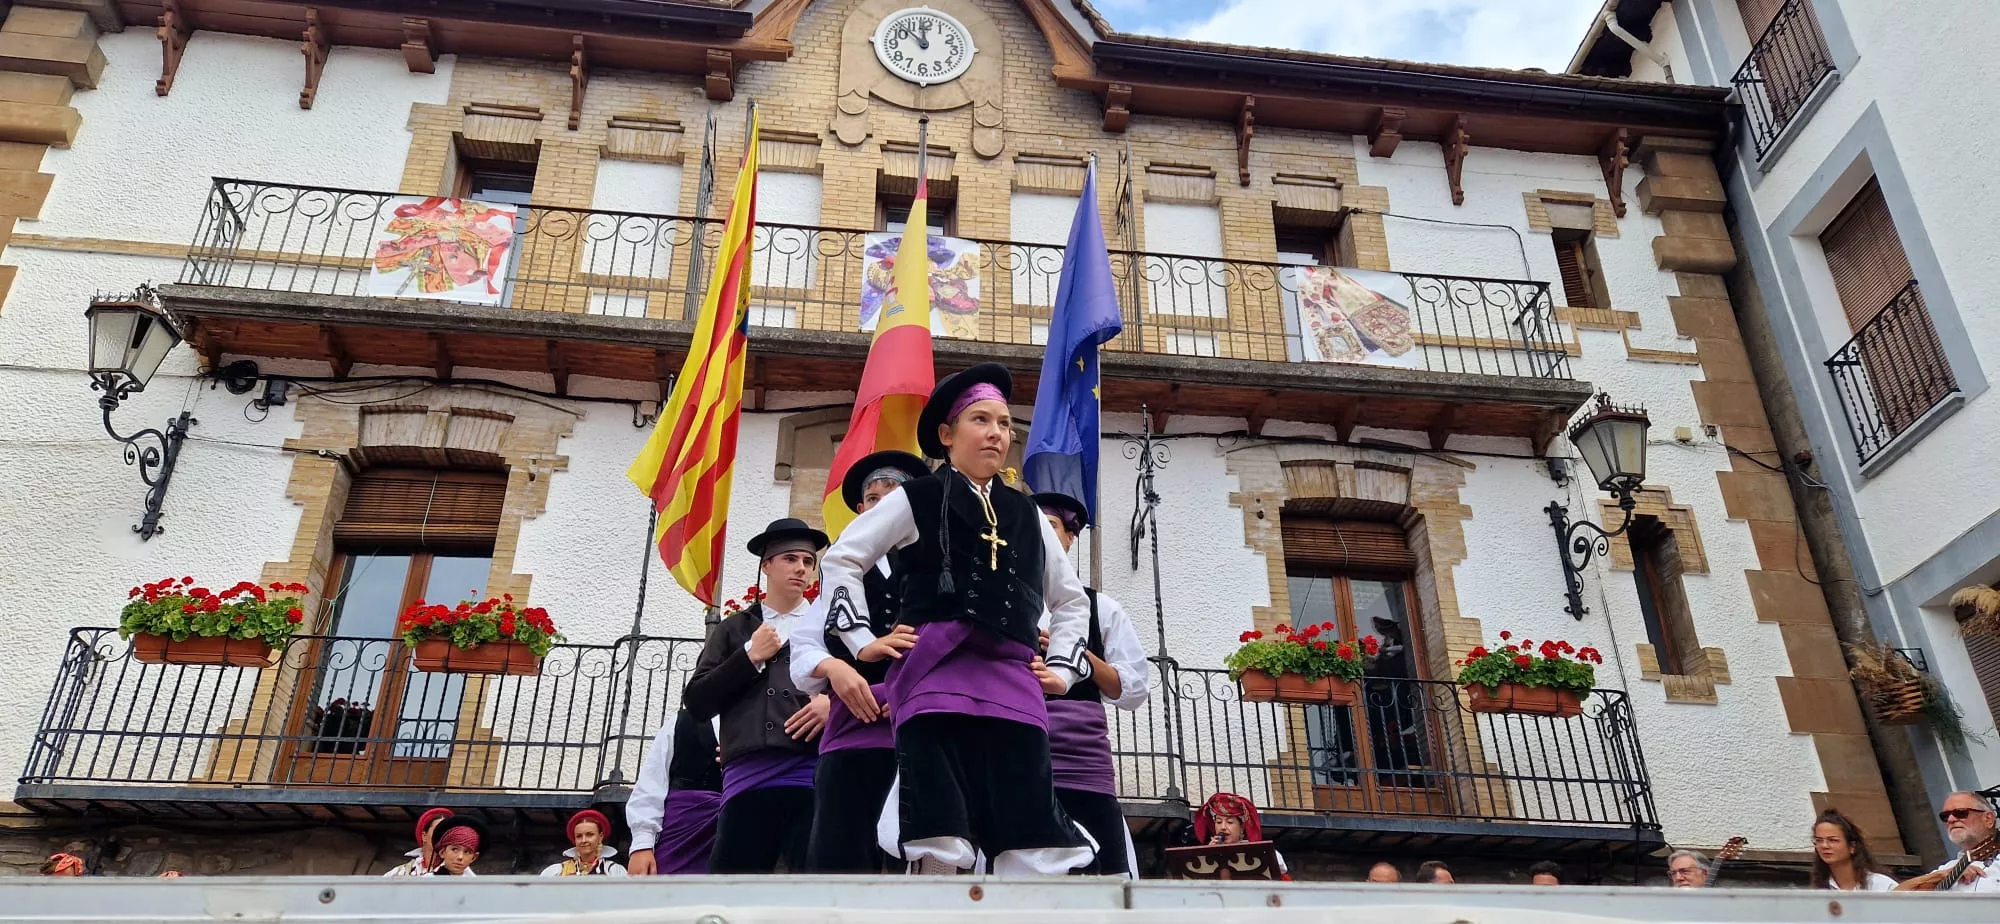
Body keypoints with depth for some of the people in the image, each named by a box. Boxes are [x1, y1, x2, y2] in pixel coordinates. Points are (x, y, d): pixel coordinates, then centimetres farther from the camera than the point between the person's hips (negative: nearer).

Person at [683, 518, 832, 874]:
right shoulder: (734, 629, 20)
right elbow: (696, 702, 11)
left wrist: (832, 702, -9)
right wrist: (749, 656, 3)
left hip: (813, 776, -1)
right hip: (746, 777, 1)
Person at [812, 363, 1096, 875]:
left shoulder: (1026, 513, 22)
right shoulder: (917, 499, 10)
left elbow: (1071, 598, 31)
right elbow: (842, 558, 11)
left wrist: (1063, 667, 17)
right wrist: (860, 642, 2)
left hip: (1014, 684, 4)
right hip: (937, 676, -4)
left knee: (1035, 845, -5)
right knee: (942, 841, -11)